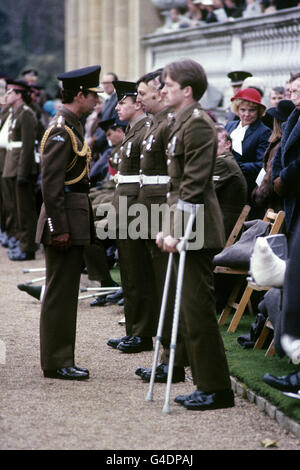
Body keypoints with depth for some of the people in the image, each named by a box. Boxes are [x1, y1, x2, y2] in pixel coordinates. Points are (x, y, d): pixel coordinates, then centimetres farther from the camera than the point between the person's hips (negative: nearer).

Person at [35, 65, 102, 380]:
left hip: (75, 222, 10)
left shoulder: (72, 127, 15)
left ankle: (62, 360, 19)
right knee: (60, 293, -4)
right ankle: (56, 363, 1)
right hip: (66, 221, -10)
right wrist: (59, 229, -22)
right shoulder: (60, 131, -16)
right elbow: (50, 184, -20)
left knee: (65, 293, 13)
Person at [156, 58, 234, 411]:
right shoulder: (183, 122, 17)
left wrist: (178, 231, -20)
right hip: (185, 229, 10)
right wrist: (169, 229, 15)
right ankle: (206, 384, 18)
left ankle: (217, 389, -1)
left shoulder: (197, 123, -14)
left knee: (198, 309, -6)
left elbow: (195, 184, -19)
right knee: (190, 310, 12)